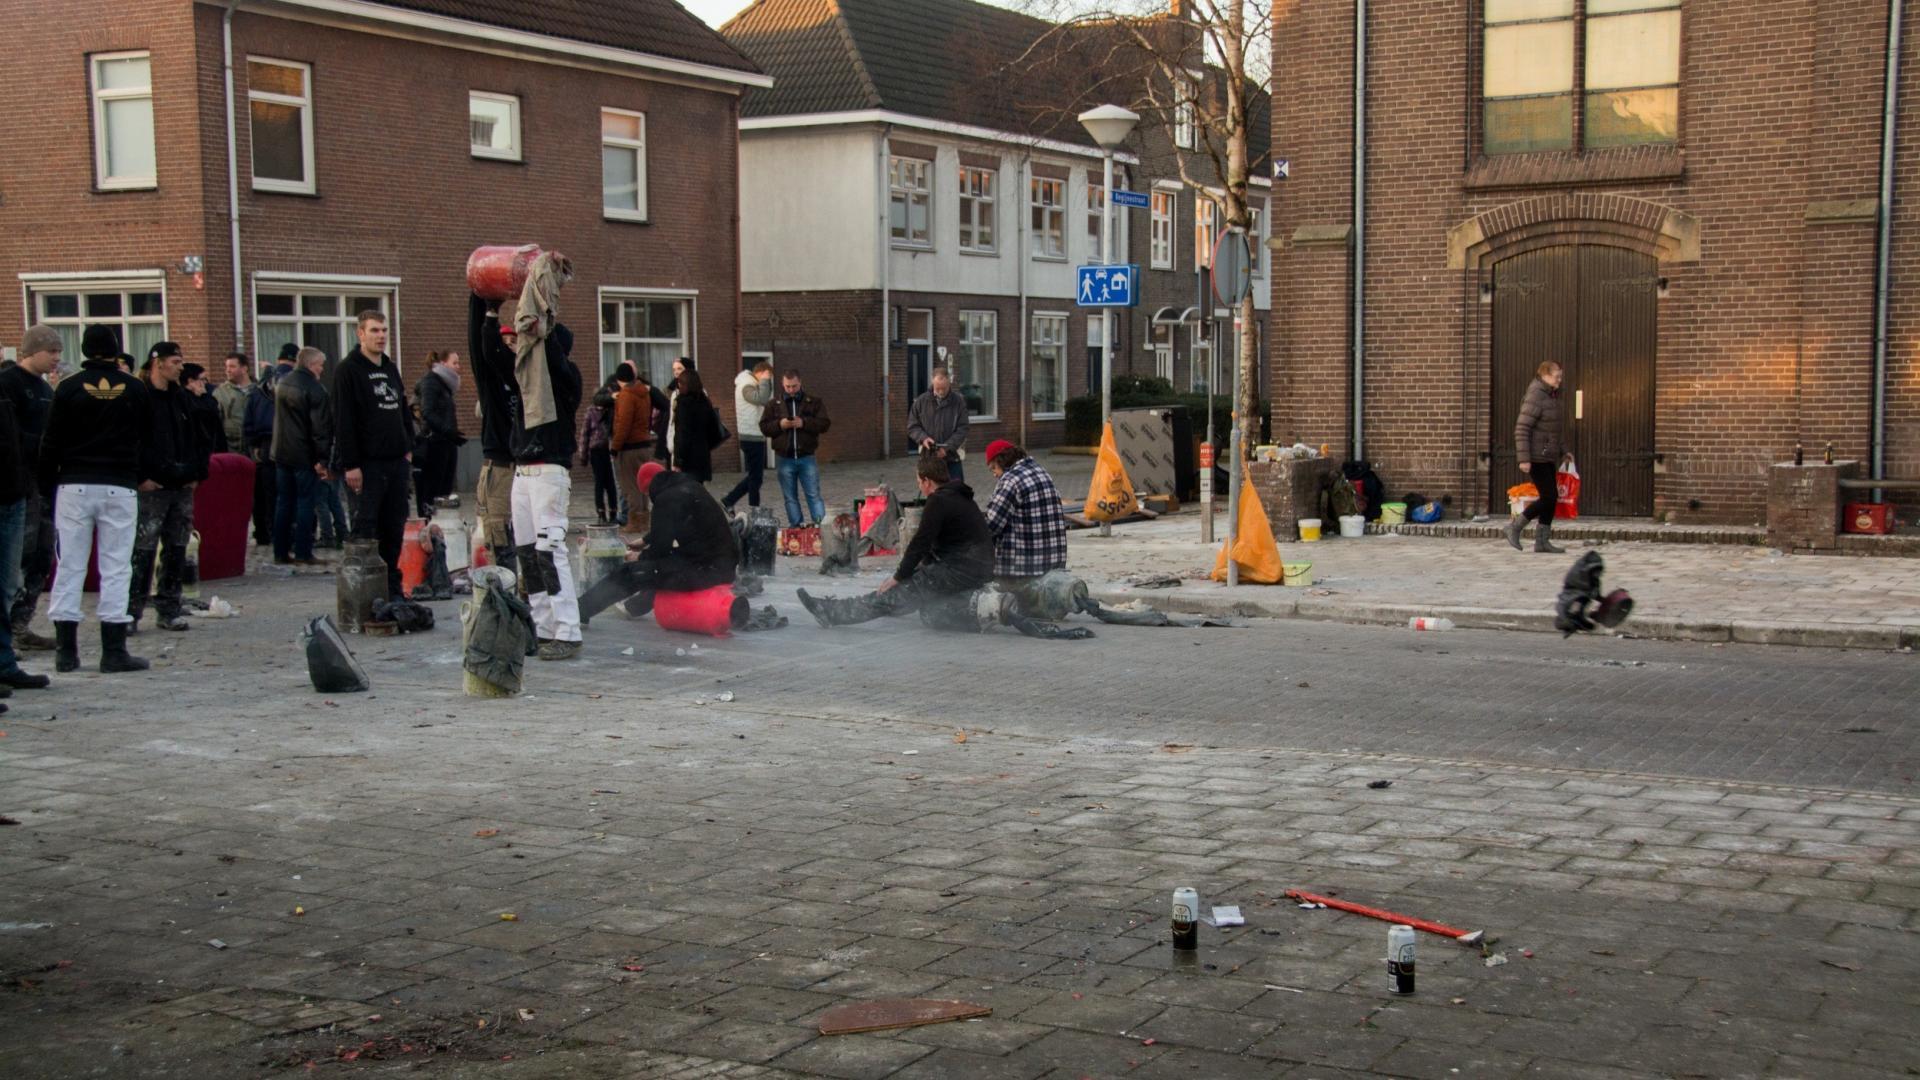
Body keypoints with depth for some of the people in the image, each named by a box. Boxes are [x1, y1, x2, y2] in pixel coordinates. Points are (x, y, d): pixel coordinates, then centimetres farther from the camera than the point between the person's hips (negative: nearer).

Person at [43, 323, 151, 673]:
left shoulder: (69, 388, -1)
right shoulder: (135, 389, 2)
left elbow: (52, 442, 0)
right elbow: (145, 439, 9)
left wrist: (47, 483, 9)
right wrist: (142, 477, 22)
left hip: (74, 487, 0)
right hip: (119, 487, 0)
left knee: (70, 566, 6)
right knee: (116, 567, 1)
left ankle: (65, 650, 6)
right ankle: (114, 651, -1)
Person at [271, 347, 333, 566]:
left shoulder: (282, 382, 10)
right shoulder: (315, 389, -16)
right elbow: (321, 428, -19)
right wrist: (323, 459, -18)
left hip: (282, 454, 7)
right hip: (305, 455, -7)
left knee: (284, 503, 12)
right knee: (306, 503, -2)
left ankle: (281, 552, 14)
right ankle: (303, 553, -3)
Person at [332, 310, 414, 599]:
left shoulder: (391, 368, 17)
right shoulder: (348, 370, -6)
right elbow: (343, 422, -12)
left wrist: (408, 448, 14)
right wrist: (350, 465, -17)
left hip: (396, 462, 7)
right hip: (367, 464, -7)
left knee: (394, 527, 9)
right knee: (366, 528, -5)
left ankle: (391, 587, 16)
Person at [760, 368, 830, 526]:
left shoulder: (814, 402, 3)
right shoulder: (774, 404, 5)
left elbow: (824, 424, -4)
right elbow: (764, 427, 3)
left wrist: (804, 423, -18)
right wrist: (779, 425, -16)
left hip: (807, 458, -2)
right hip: (784, 458, 2)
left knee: (814, 495, -2)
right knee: (790, 498, 8)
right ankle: (796, 528, 14)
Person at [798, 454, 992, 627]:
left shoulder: (939, 501, -14)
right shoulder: (958, 496, 17)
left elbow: (921, 542, -13)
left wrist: (898, 577, -4)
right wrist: (925, 562, 26)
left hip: (962, 571, -10)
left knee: (899, 591, -5)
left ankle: (833, 612, -2)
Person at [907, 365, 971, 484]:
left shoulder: (959, 402, -2)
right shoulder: (921, 401, 2)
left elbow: (962, 430, -5)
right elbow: (912, 426, 6)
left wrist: (946, 448, -17)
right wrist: (923, 438, -14)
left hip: (952, 459, -1)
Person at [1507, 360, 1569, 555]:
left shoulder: (1551, 396, 14)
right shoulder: (1535, 397, -17)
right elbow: (1521, 430, -21)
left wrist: (1563, 451, 19)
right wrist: (1524, 459, -24)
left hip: (1547, 456, 9)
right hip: (1535, 457, -9)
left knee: (1551, 497, 7)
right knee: (1549, 497, -9)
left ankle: (1542, 541, 12)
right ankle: (1515, 526, 2)